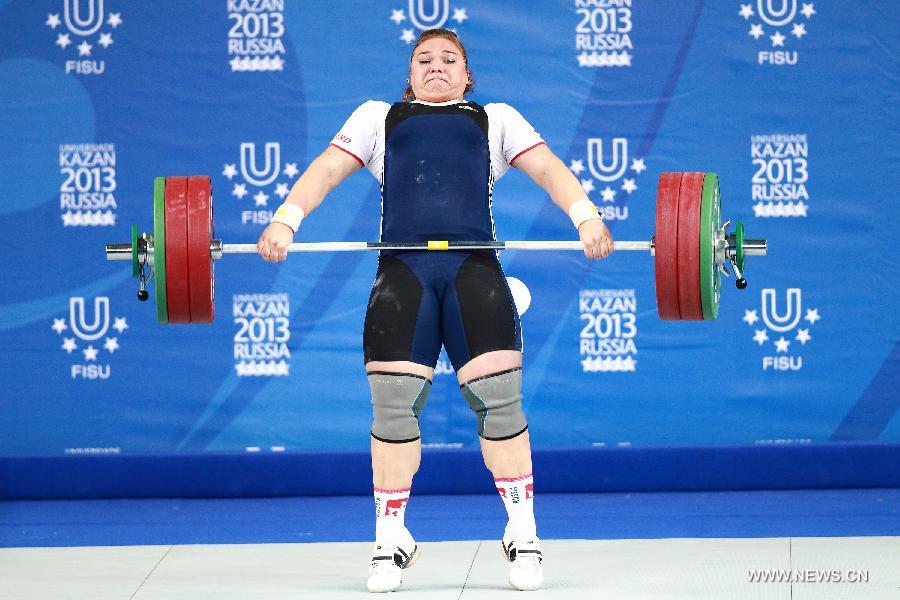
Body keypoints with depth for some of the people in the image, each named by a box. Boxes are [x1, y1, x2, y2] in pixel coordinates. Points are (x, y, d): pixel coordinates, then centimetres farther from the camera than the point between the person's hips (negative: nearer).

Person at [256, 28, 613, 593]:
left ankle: (523, 536, 3)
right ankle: (391, 541, 8)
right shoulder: (379, 117, 25)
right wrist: (285, 219, -6)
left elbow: (546, 166, 10)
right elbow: (328, 168, 12)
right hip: (402, 271, 0)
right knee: (393, 407, -5)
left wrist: (585, 215, -9)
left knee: (499, 399, -8)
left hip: (475, 270, 0)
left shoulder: (495, 119, 24)